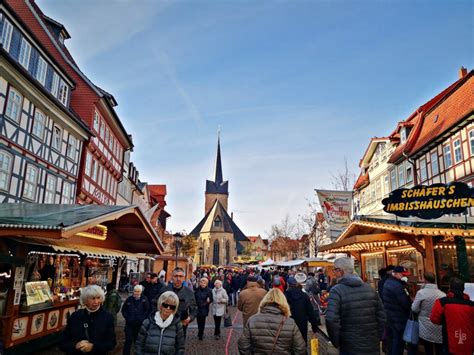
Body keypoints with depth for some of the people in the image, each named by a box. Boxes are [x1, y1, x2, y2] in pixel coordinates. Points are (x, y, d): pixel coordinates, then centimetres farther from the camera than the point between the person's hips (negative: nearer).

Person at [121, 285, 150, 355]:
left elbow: (147, 310, -4)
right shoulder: (129, 299, 1)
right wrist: (127, 317, -2)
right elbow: (123, 309, 8)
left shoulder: (144, 300, -5)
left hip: (139, 324, -1)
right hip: (129, 324, 1)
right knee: (128, 341, 4)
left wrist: (141, 318, -12)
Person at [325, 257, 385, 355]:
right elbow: (381, 316, 6)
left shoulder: (337, 290, -12)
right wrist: (377, 338, 14)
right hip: (373, 347, 5)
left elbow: (331, 320, -22)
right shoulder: (369, 288, 4)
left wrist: (337, 343, -9)